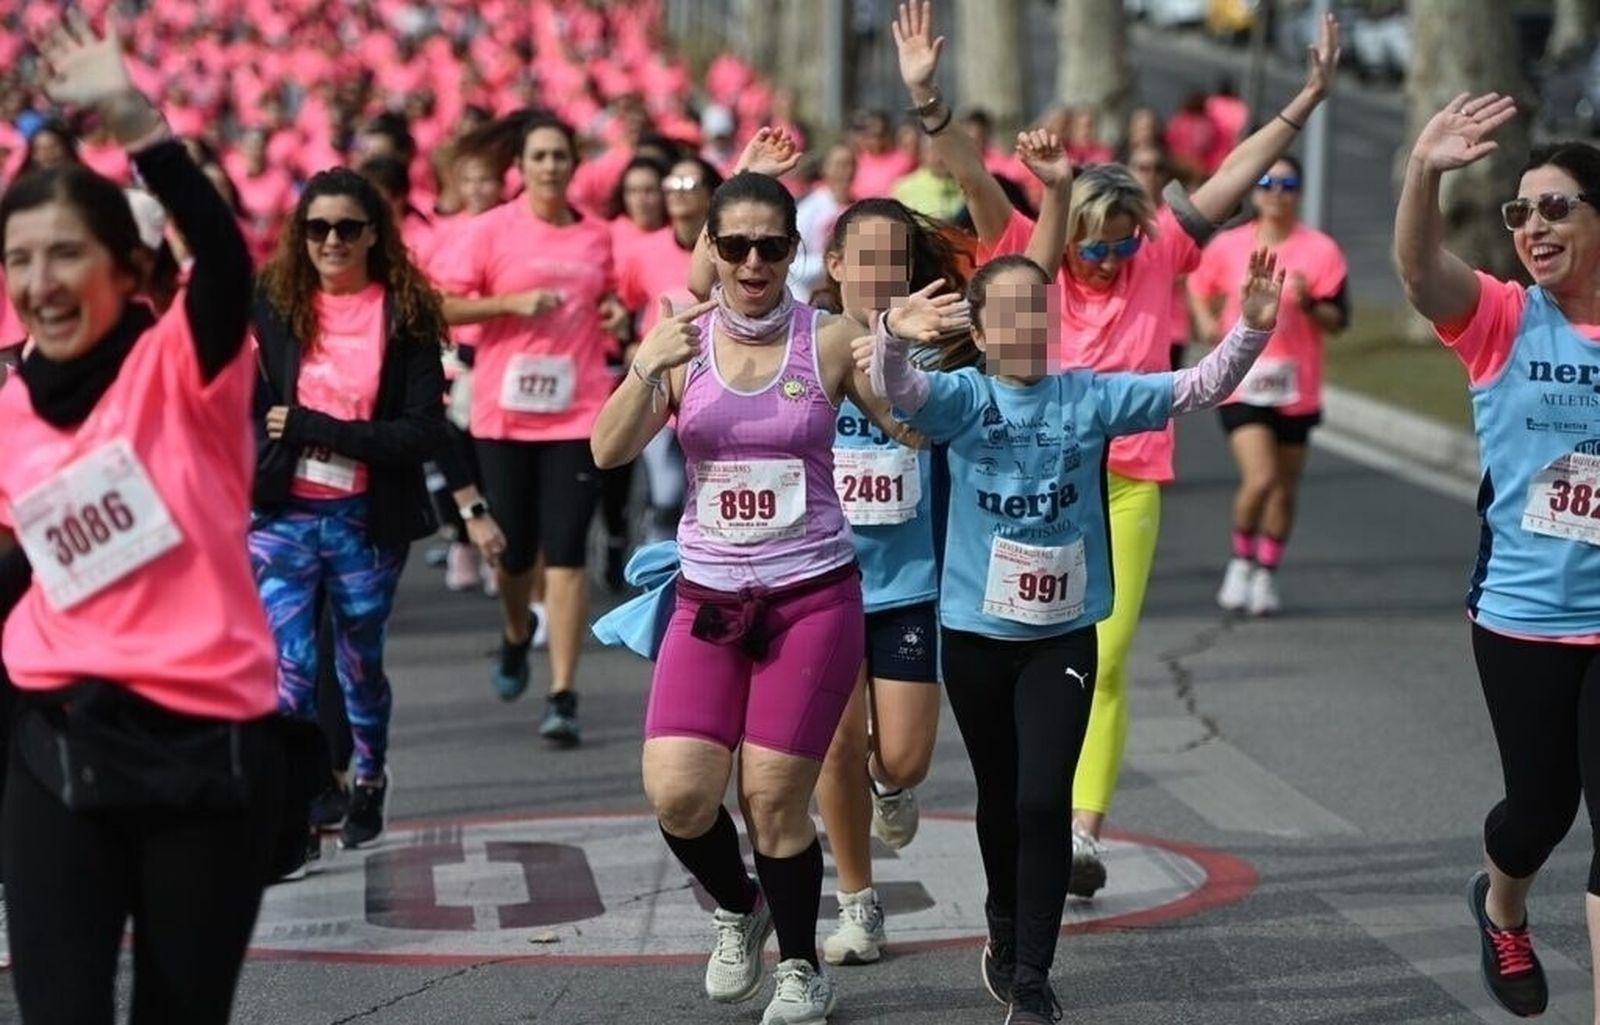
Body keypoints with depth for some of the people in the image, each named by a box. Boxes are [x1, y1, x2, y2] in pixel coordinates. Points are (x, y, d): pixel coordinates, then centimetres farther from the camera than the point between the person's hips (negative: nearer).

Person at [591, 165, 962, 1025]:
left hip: (813, 596, -2)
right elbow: (609, 452, -8)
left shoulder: (830, 340, -3)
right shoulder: (681, 340, 1)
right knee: (676, 791, -10)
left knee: (773, 796, -4)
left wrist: (906, 350, -23)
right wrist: (646, 368, -25)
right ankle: (738, 908, 22)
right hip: (710, 599, 2)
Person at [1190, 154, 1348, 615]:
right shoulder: (1228, 245, 1)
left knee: (1284, 488, 10)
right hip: (1242, 383, -1)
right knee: (1259, 479, -17)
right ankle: (1241, 560, 7)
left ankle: (1266, 574, 27)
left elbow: (1339, 319, -5)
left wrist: (1308, 303, -24)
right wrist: (1206, 320, 0)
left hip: (1296, 390, 1)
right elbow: (1198, 284, 19)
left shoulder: (1320, 250, -4)